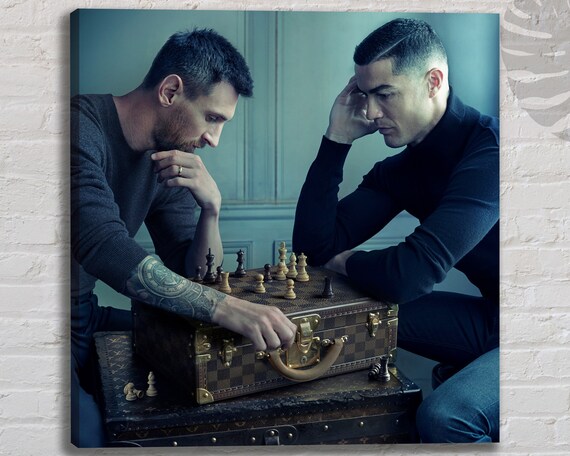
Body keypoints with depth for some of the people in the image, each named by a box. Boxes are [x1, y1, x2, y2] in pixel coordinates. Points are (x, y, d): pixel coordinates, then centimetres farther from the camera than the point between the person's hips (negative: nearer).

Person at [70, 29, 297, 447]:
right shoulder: (83, 126, -19)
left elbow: (195, 278, 3)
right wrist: (227, 308, -42)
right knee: (91, 433, -28)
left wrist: (211, 207, -15)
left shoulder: (166, 160, 3)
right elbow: (103, 246, -34)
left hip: (85, 319, 7)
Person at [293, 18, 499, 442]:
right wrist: (337, 138, -9)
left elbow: (409, 275, -33)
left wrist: (346, 261, -11)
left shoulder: (489, 148, -24)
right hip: (493, 315, 7)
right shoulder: (401, 168, 0)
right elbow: (314, 246, -6)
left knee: (443, 416, -30)